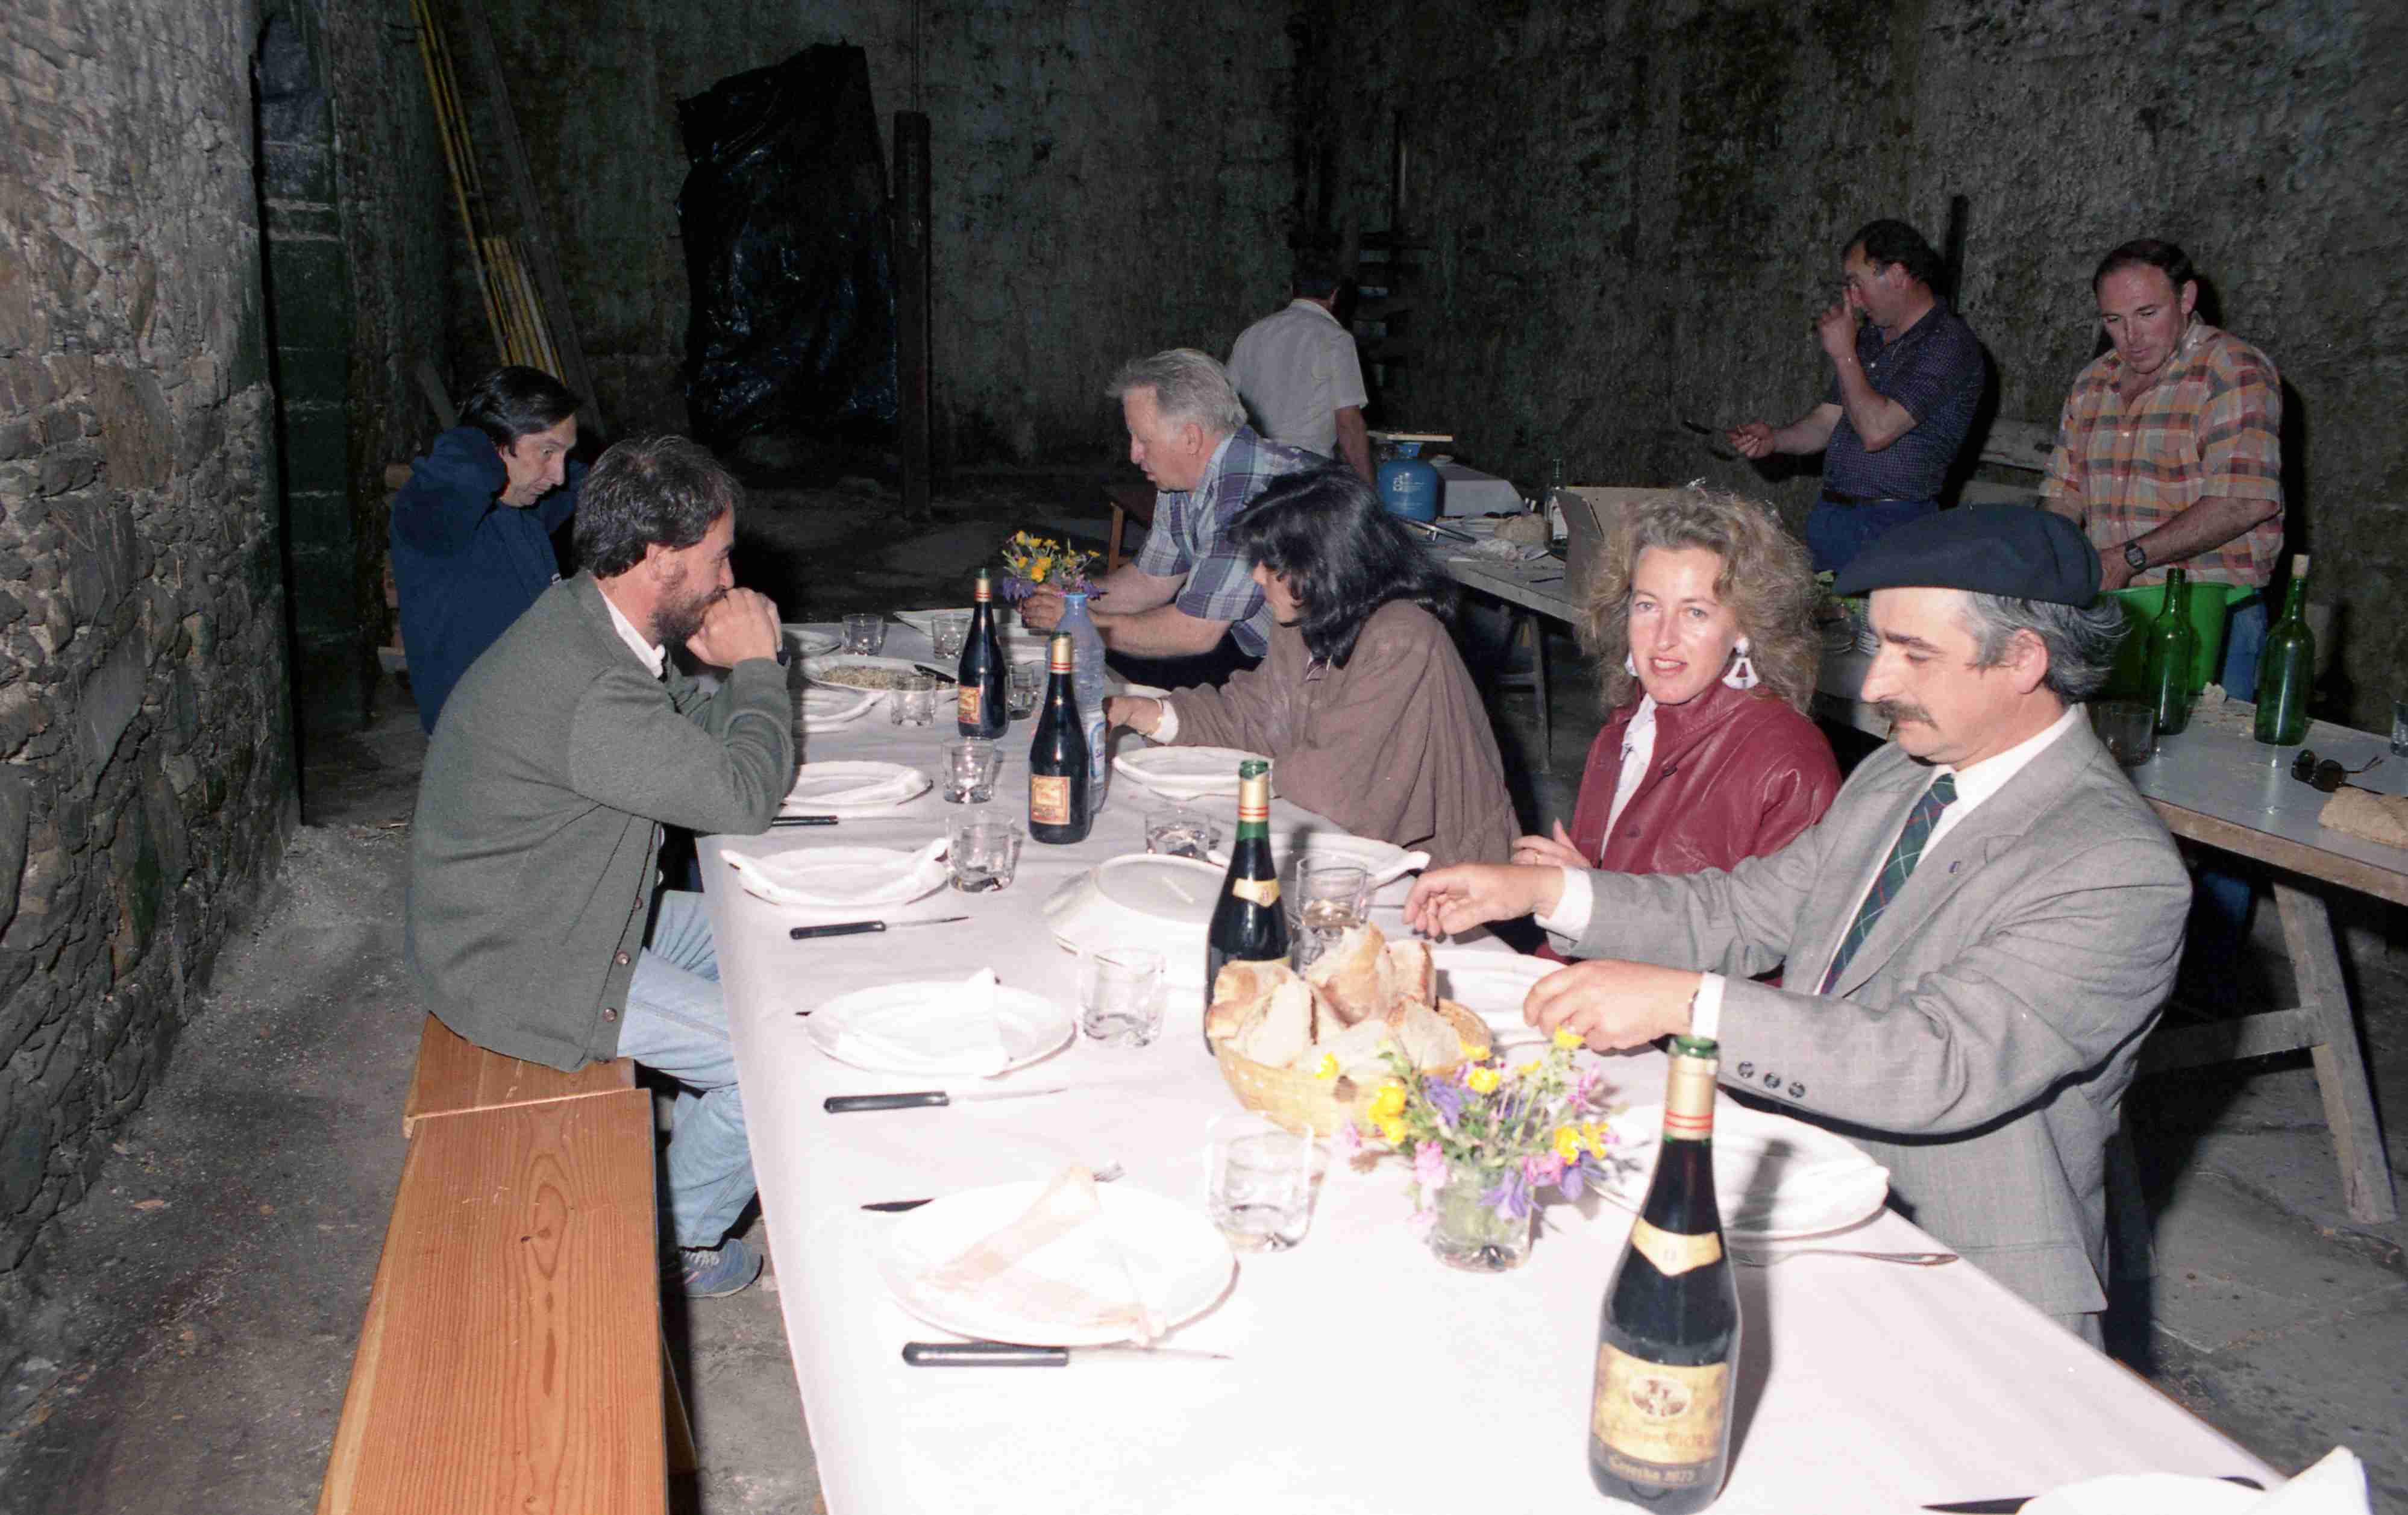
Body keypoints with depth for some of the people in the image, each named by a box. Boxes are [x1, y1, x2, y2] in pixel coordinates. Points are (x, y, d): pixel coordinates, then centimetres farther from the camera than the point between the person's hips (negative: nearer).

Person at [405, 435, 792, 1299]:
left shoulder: (586, 619, -1)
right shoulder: (585, 691, -33)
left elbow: (691, 732, 13)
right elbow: (745, 797, -26)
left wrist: (730, 672, -8)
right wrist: (757, 664, -13)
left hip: (555, 912, 10)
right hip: (518, 968, -10)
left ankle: (700, 1159, 32)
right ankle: (671, 1245, 15)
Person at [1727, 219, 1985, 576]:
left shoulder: (1949, 342, -13)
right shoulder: (1871, 336, 15)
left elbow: (1876, 430, -21)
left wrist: (1844, 354, -12)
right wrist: (1774, 439, -3)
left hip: (1890, 527, -7)